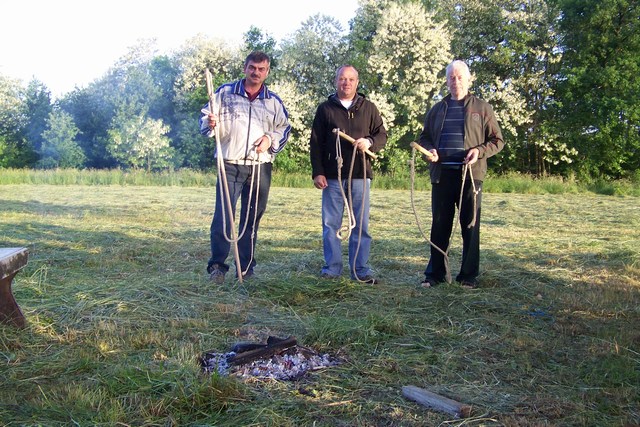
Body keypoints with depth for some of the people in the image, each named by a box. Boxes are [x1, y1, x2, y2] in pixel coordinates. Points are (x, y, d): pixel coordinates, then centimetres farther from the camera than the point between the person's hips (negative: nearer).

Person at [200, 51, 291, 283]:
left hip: (261, 168, 3)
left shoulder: (274, 101, 13)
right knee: (223, 215, -11)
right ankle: (217, 266, -3)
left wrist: (271, 139, -1)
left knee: (252, 218, 8)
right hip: (230, 165, -2)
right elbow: (206, 121, 8)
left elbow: (284, 129, 19)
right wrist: (211, 123, -15)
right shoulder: (225, 93, 7)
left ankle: (245, 268, 17)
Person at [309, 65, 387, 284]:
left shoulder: (369, 108, 11)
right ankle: (332, 267, 12)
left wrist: (369, 142, -12)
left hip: (360, 175, 1)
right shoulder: (325, 109, 8)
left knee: (361, 225, 2)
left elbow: (382, 135, 12)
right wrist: (317, 173, -3)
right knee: (331, 224, 3)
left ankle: (361, 270, 9)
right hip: (332, 176, 0)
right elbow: (315, 143, 5)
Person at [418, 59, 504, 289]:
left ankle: (469, 275, 12)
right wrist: (429, 150, 0)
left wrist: (479, 151, -12)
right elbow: (424, 137, 22)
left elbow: (497, 140, 8)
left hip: (470, 174, -2)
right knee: (439, 225, 6)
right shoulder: (437, 109, 16)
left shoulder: (482, 108, 8)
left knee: (470, 226, 3)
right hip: (441, 173, 3)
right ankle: (435, 272, 15)